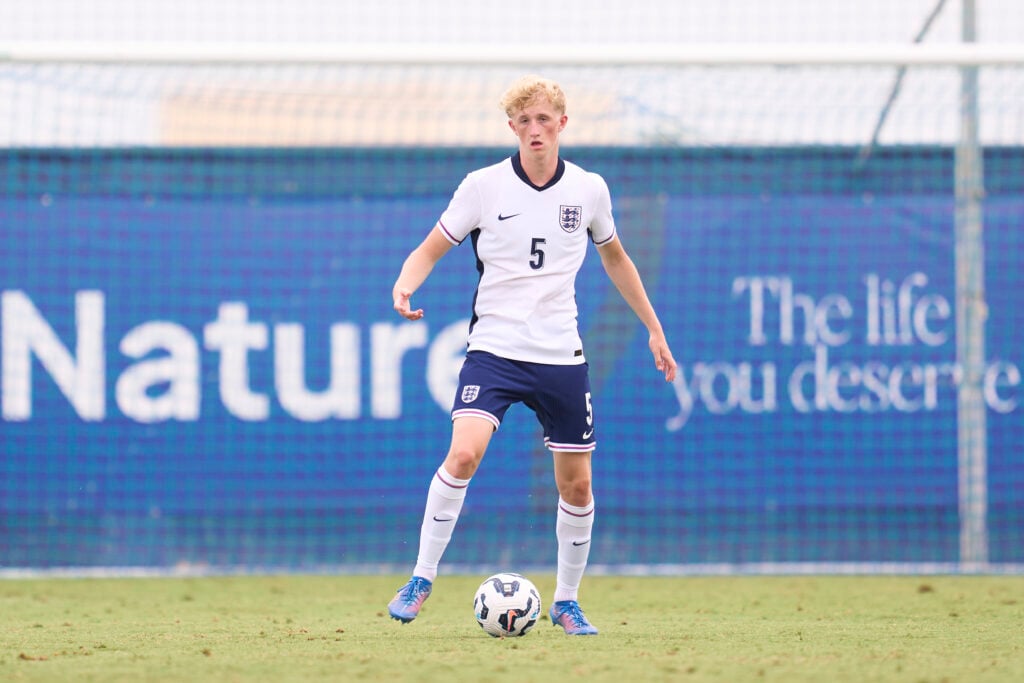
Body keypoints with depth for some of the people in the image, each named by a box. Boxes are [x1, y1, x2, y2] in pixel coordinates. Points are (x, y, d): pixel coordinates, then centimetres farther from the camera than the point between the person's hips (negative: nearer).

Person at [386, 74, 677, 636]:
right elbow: (429, 251, 1)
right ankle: (421, 580, -12)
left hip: (561, 356, 3)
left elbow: (614, 257, 20)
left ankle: (566, 601, 24)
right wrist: (404, 286, -21)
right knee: (464, 453, -24)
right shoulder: (483, 187, -5)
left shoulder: (588, 189, 3)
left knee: (576, 484, 5)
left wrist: (654, 328, 21)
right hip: (494, 349, -3)